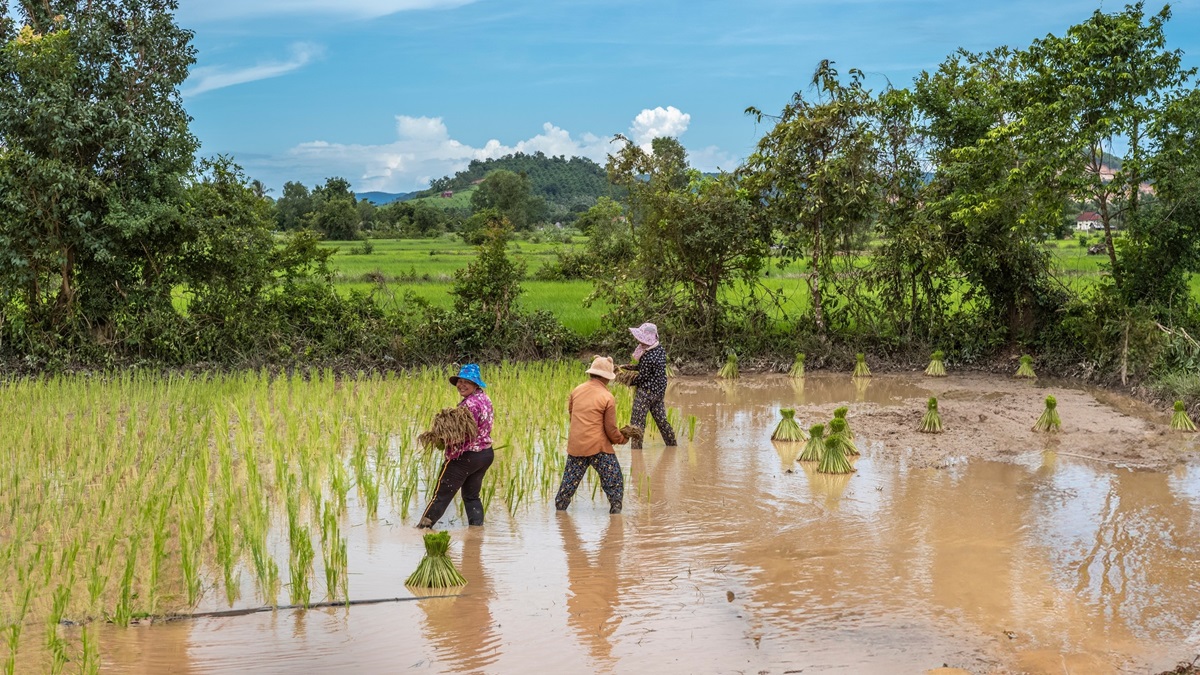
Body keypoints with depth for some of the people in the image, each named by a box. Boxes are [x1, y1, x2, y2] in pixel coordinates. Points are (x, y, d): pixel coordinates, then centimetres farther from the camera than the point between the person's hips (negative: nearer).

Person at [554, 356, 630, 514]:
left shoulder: (576, 390, 4)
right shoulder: (608, 398, -10)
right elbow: (611, 429, -8)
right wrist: (622, 439, 11)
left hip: (575, 446, 5)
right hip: (598, 448, -5)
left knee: (569, 482, 17)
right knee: (614, 482, 7)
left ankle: (559, 510, 23)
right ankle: (615, 512, 5)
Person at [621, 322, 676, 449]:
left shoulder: (648, 356, -26)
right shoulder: (660, 349, 0)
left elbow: (642, 377, -16)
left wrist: (629, 382, 2)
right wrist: (630, 367, 11)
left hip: (647, 392, -9)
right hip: (659, 390, 9)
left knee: (637, 421, 0)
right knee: (661, 419, 20)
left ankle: (636, 448, 1)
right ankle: (672, 444, 29)